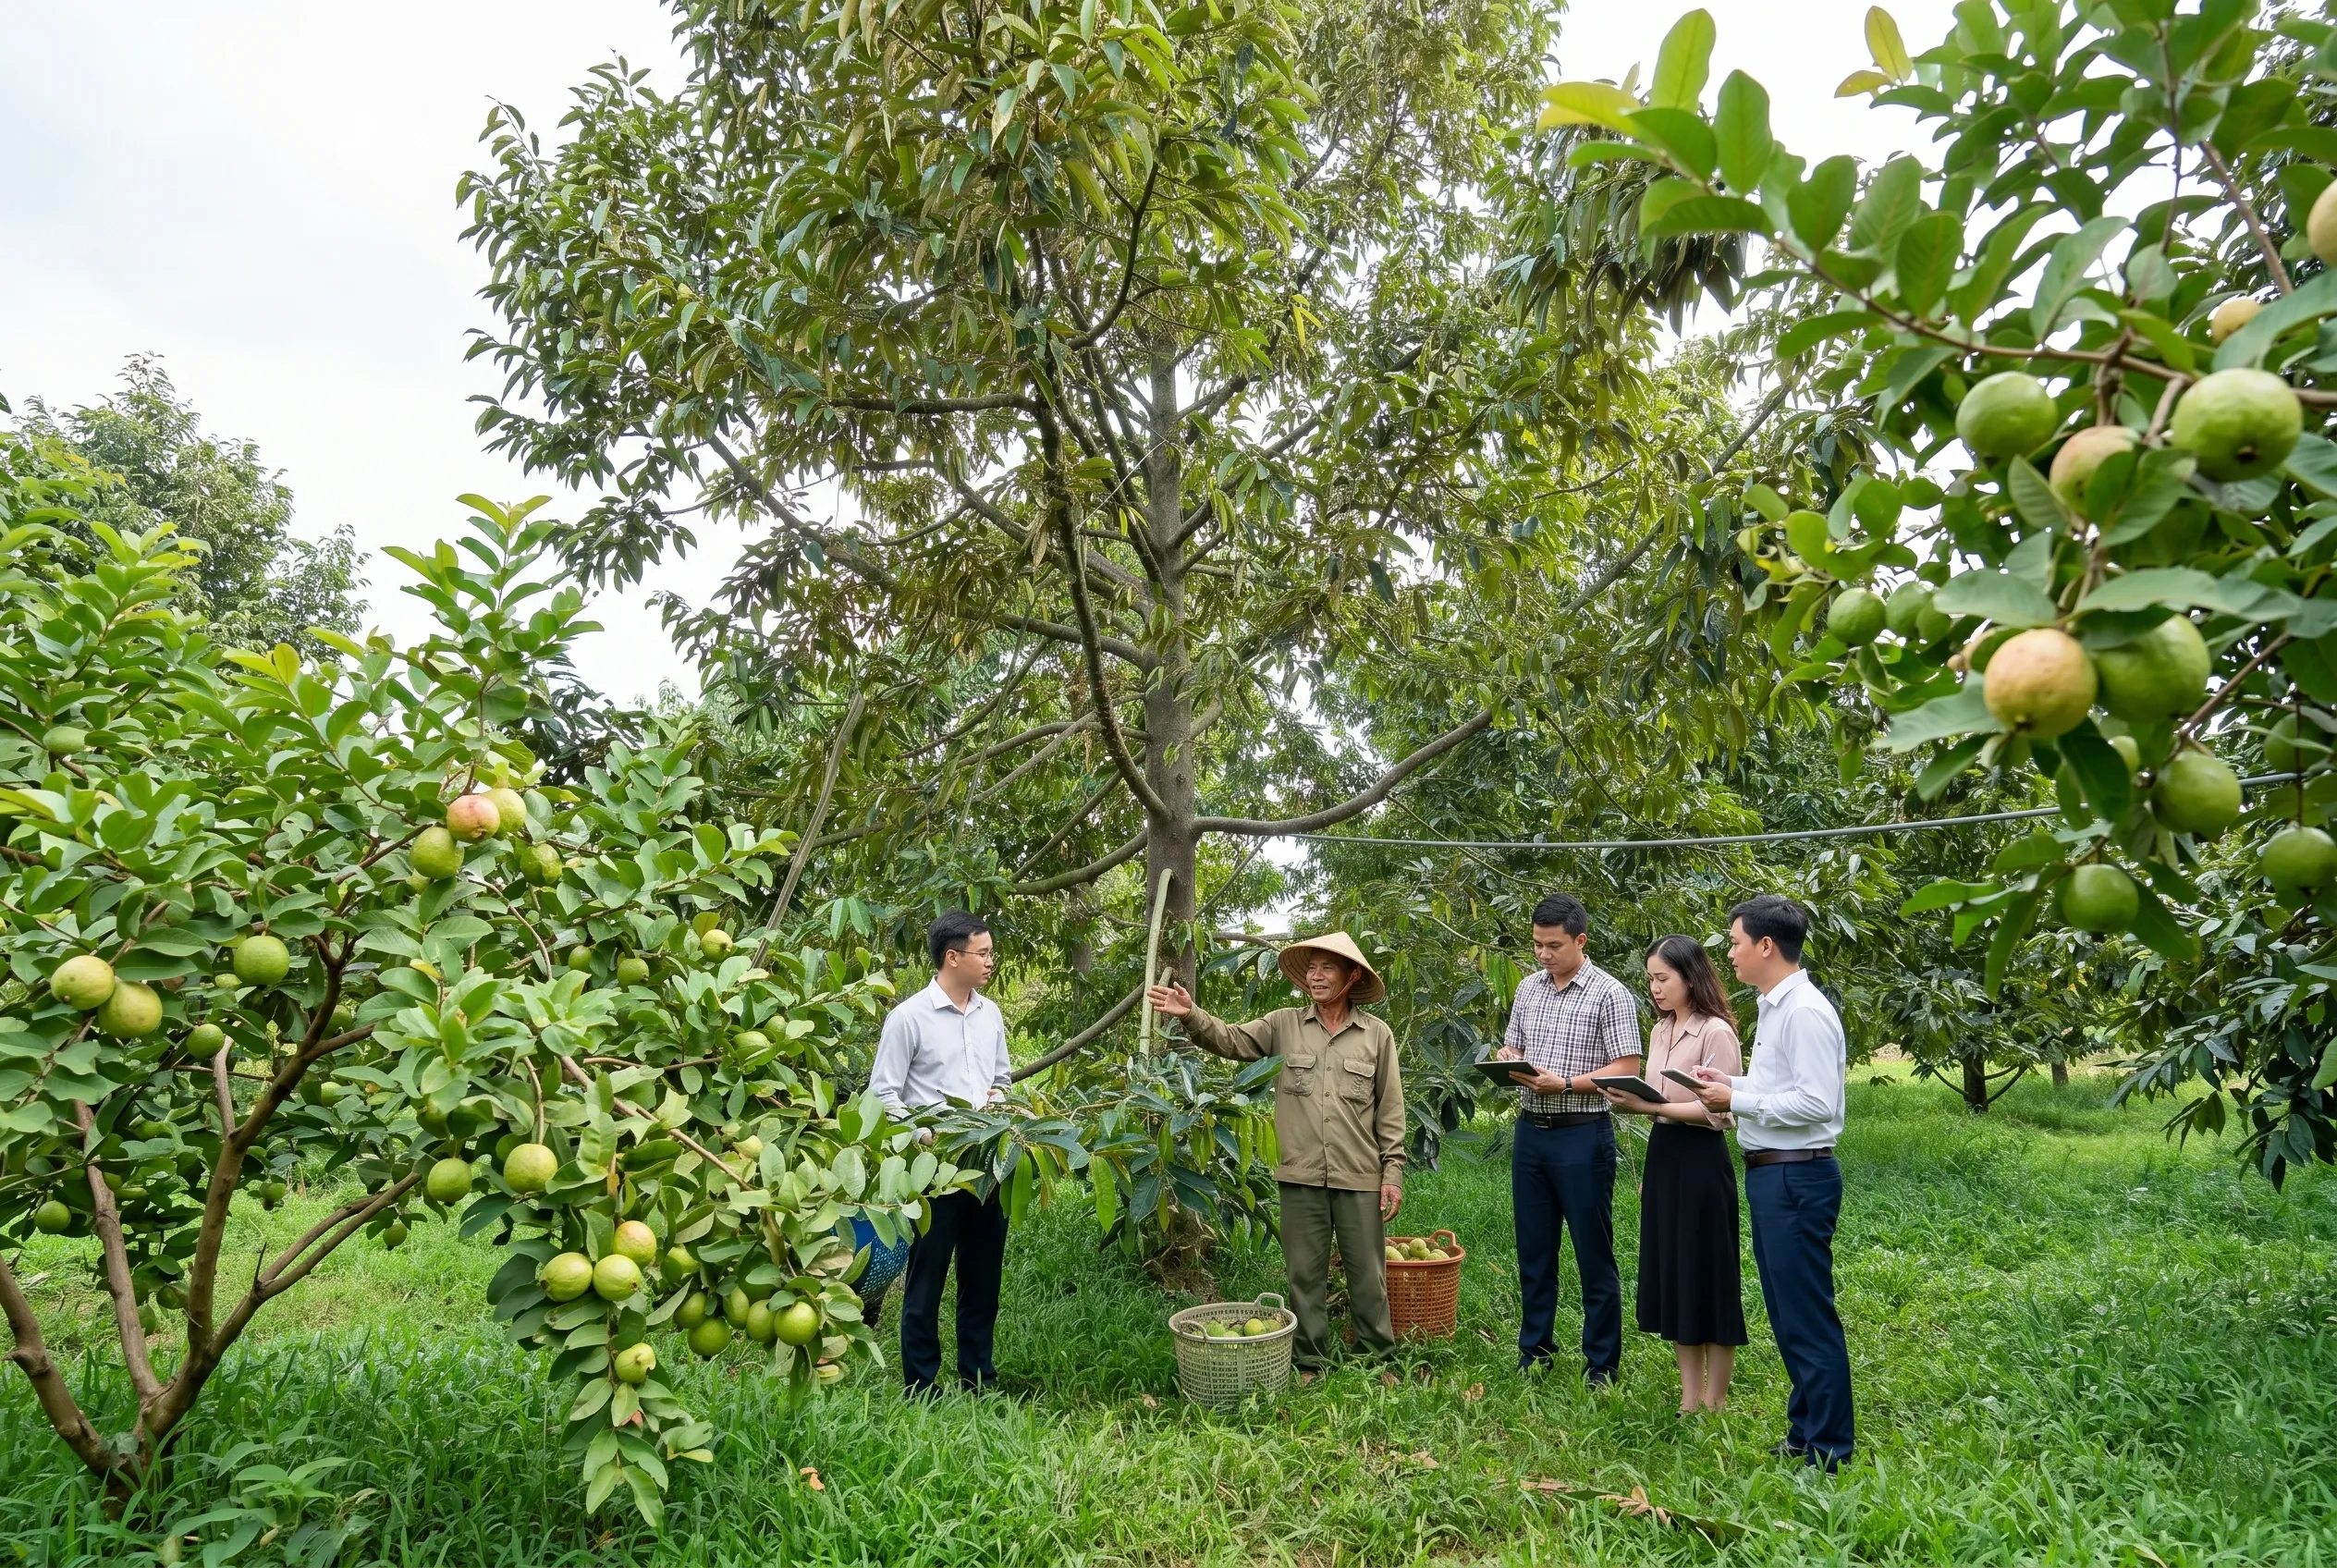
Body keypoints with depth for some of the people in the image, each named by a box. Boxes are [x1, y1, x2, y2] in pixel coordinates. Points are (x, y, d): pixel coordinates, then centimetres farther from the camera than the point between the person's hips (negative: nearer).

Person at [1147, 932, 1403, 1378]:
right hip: (1301, 1176, 1)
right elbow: (1230, 1040, -6)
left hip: (1360, 1178, -1)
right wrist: (1191, 1015, -25)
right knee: (1305, 1274, 11)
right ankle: (1310, 1362, 24)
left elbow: (1390, 1110, 3)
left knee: (1368, 1275, 9)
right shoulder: (1283, 1025, 3)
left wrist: (1393, 1172, 0)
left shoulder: (1377, 1034, 1)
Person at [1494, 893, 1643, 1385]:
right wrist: (1508, 1061, -6)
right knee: (1533, 1249, 14)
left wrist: (1564, 1084, -21)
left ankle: (1602, 1363, 16)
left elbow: (1627, 1068, -12)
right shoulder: (1528, 988, 9)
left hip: (1583, 1136, -6)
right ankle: (1534, 1350, 26)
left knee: (1593, 1253, 4)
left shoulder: (1609, 994, -9)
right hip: (1530, 1132, 6)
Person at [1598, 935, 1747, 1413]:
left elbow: (1718, 1113, -18)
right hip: (1661, 1157, 8)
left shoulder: (1716, 1032, -13)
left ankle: (1714, 1401, 16)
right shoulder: (1661, 1031, 12)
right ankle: (1690, 1396, 23)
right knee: (1671, 1277, 13)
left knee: (1709, 1277, 3)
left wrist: (1649, 1106, -24)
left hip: (1701, 1161, -8)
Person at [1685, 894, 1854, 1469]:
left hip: (1796, 1178, -11)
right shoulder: (1774, 1008, 13)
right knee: (1786, 1315, 19)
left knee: (1808, 1319, -1)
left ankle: (1827, 1452, 9)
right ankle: (1804, 1432, 32)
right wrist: (1733, 1083, 8)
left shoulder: (1805, 1012, -18)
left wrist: (1737, 1100, -18)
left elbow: (1816, 1102, -23)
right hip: (1769, 1176, 11)